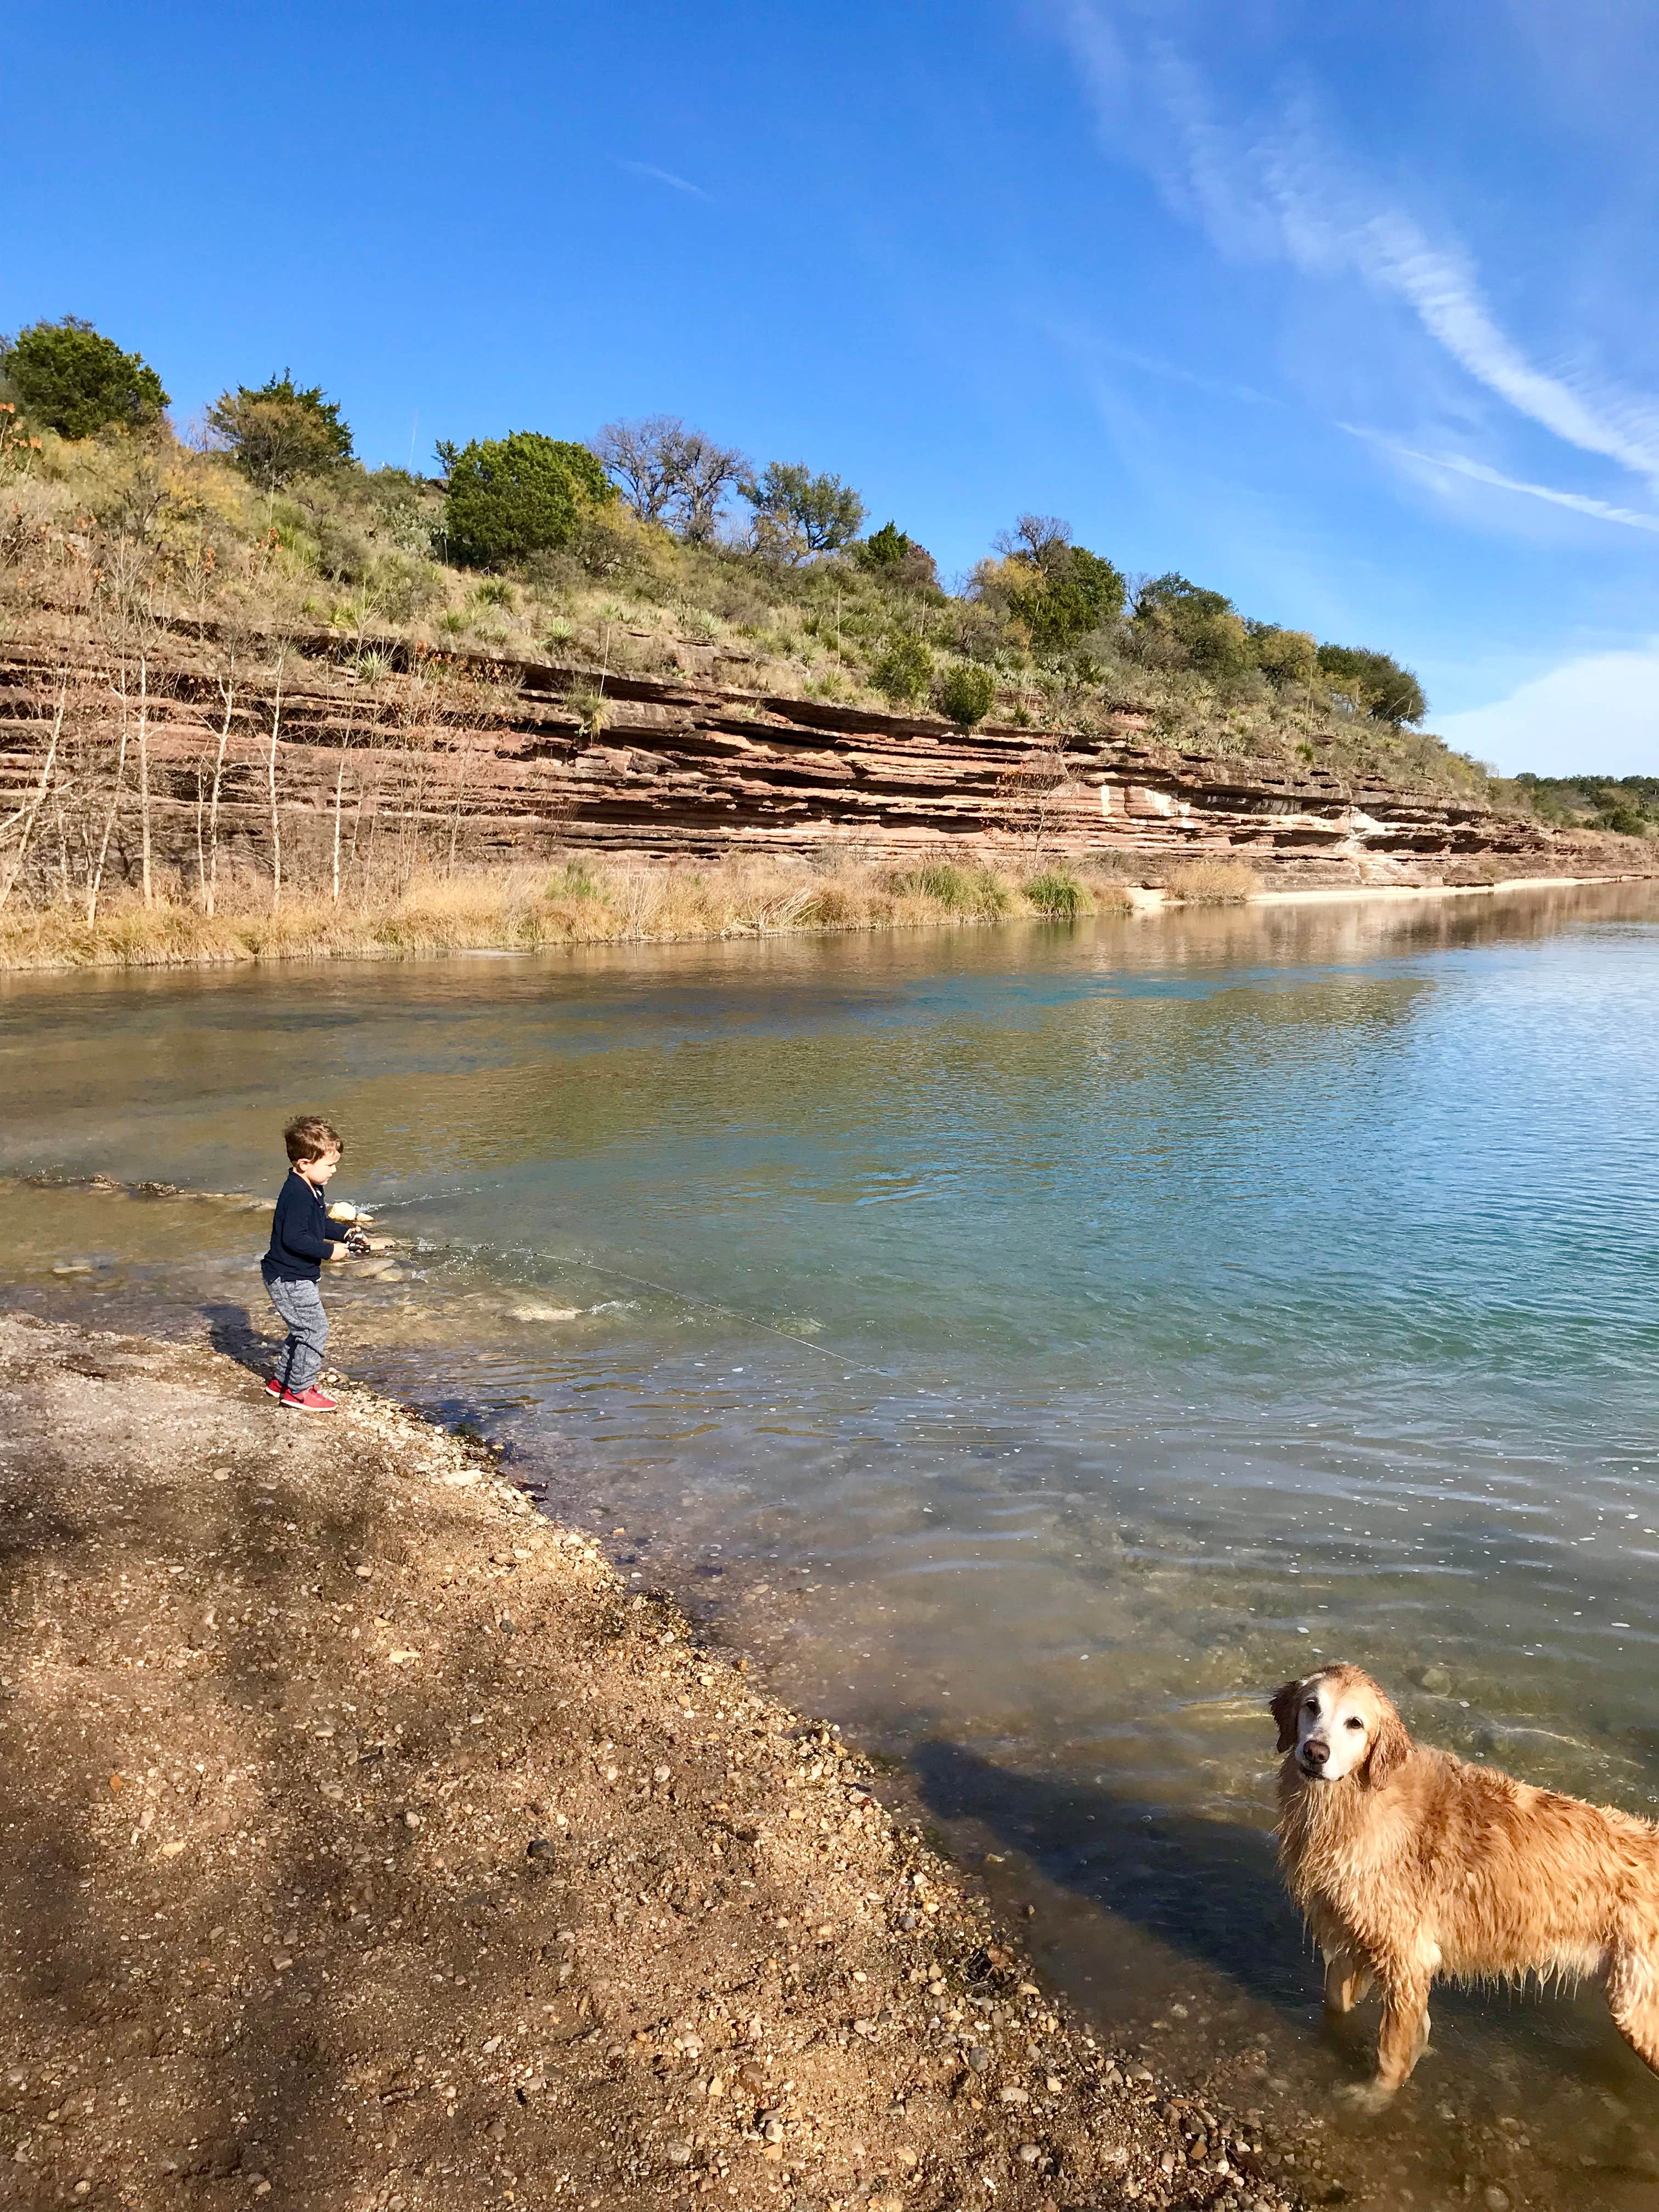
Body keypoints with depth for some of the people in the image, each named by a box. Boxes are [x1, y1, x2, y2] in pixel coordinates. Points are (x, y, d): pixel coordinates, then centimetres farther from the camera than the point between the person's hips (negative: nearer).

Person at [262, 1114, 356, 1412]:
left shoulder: (312, 1189, 8)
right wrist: (329, 1250, -23)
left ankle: (282, 1381, 32)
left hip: (298, 1276, 11)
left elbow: (319, 1224, 21)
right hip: (288, 1278, -11)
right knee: (315, 1328, -7)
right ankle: (299, 1391, 3)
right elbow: (294, 1238, -29)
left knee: (305, 1329, 19)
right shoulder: (297, 1195, -25)